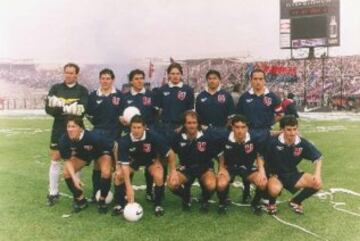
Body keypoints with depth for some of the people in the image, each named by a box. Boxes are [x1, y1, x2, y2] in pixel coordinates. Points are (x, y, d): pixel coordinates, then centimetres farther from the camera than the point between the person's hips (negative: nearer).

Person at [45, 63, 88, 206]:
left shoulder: (82, 90, -1)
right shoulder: (56, 88, 5)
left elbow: (81, 110, -16)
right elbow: (49, 108, -6)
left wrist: (60, 106, -20)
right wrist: (68, 109, -19)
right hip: (59, 129, 2)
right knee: (55, 160, 5)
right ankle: (53, 193, 15)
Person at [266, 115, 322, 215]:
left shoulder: (302, 143, -13)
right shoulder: (273, 142, -23)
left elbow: (317, 158, -1)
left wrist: (317, 174, -15)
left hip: (293, 174, 4)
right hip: (275, 175, -4)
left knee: (317, 183, -13)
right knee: (274, 190, -37)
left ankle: (296, 201, 15)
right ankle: (272, 203, 4)